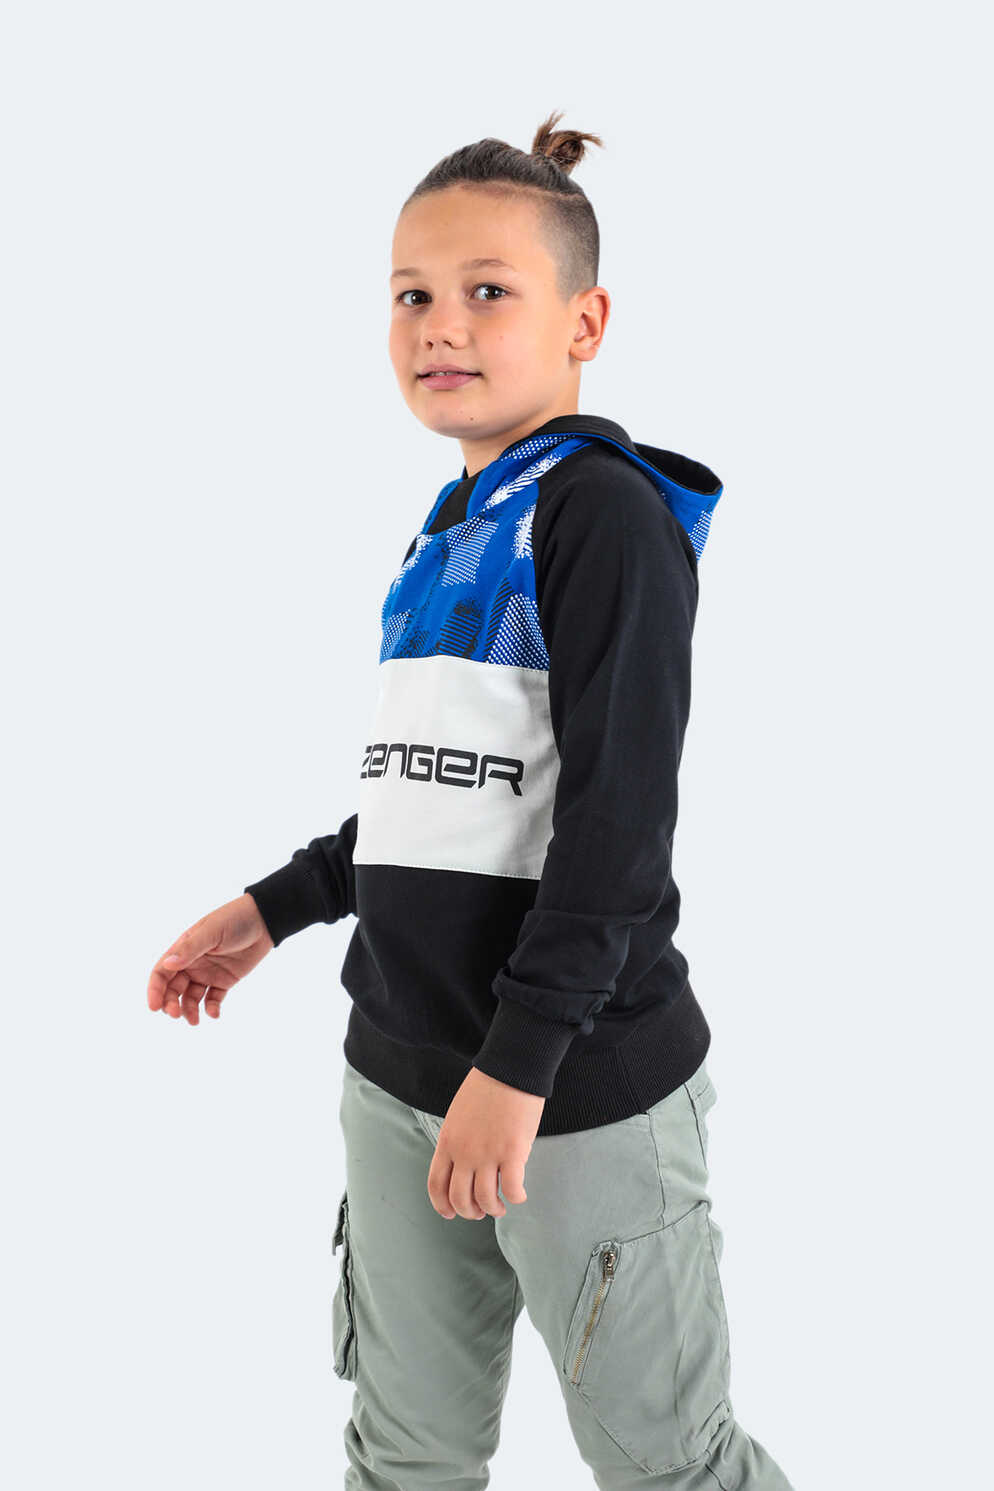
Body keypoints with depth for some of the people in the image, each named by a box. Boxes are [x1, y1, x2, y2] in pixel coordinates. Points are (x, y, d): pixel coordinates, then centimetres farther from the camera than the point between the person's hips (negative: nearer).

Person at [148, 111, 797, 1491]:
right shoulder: (443, 536, 14)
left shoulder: (607, 510, -11)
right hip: (397, 1073, 8)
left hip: (581, 1084, -7)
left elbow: (621, 814, -18)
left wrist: (520, 1061, -22)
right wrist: (274, 908, 19)